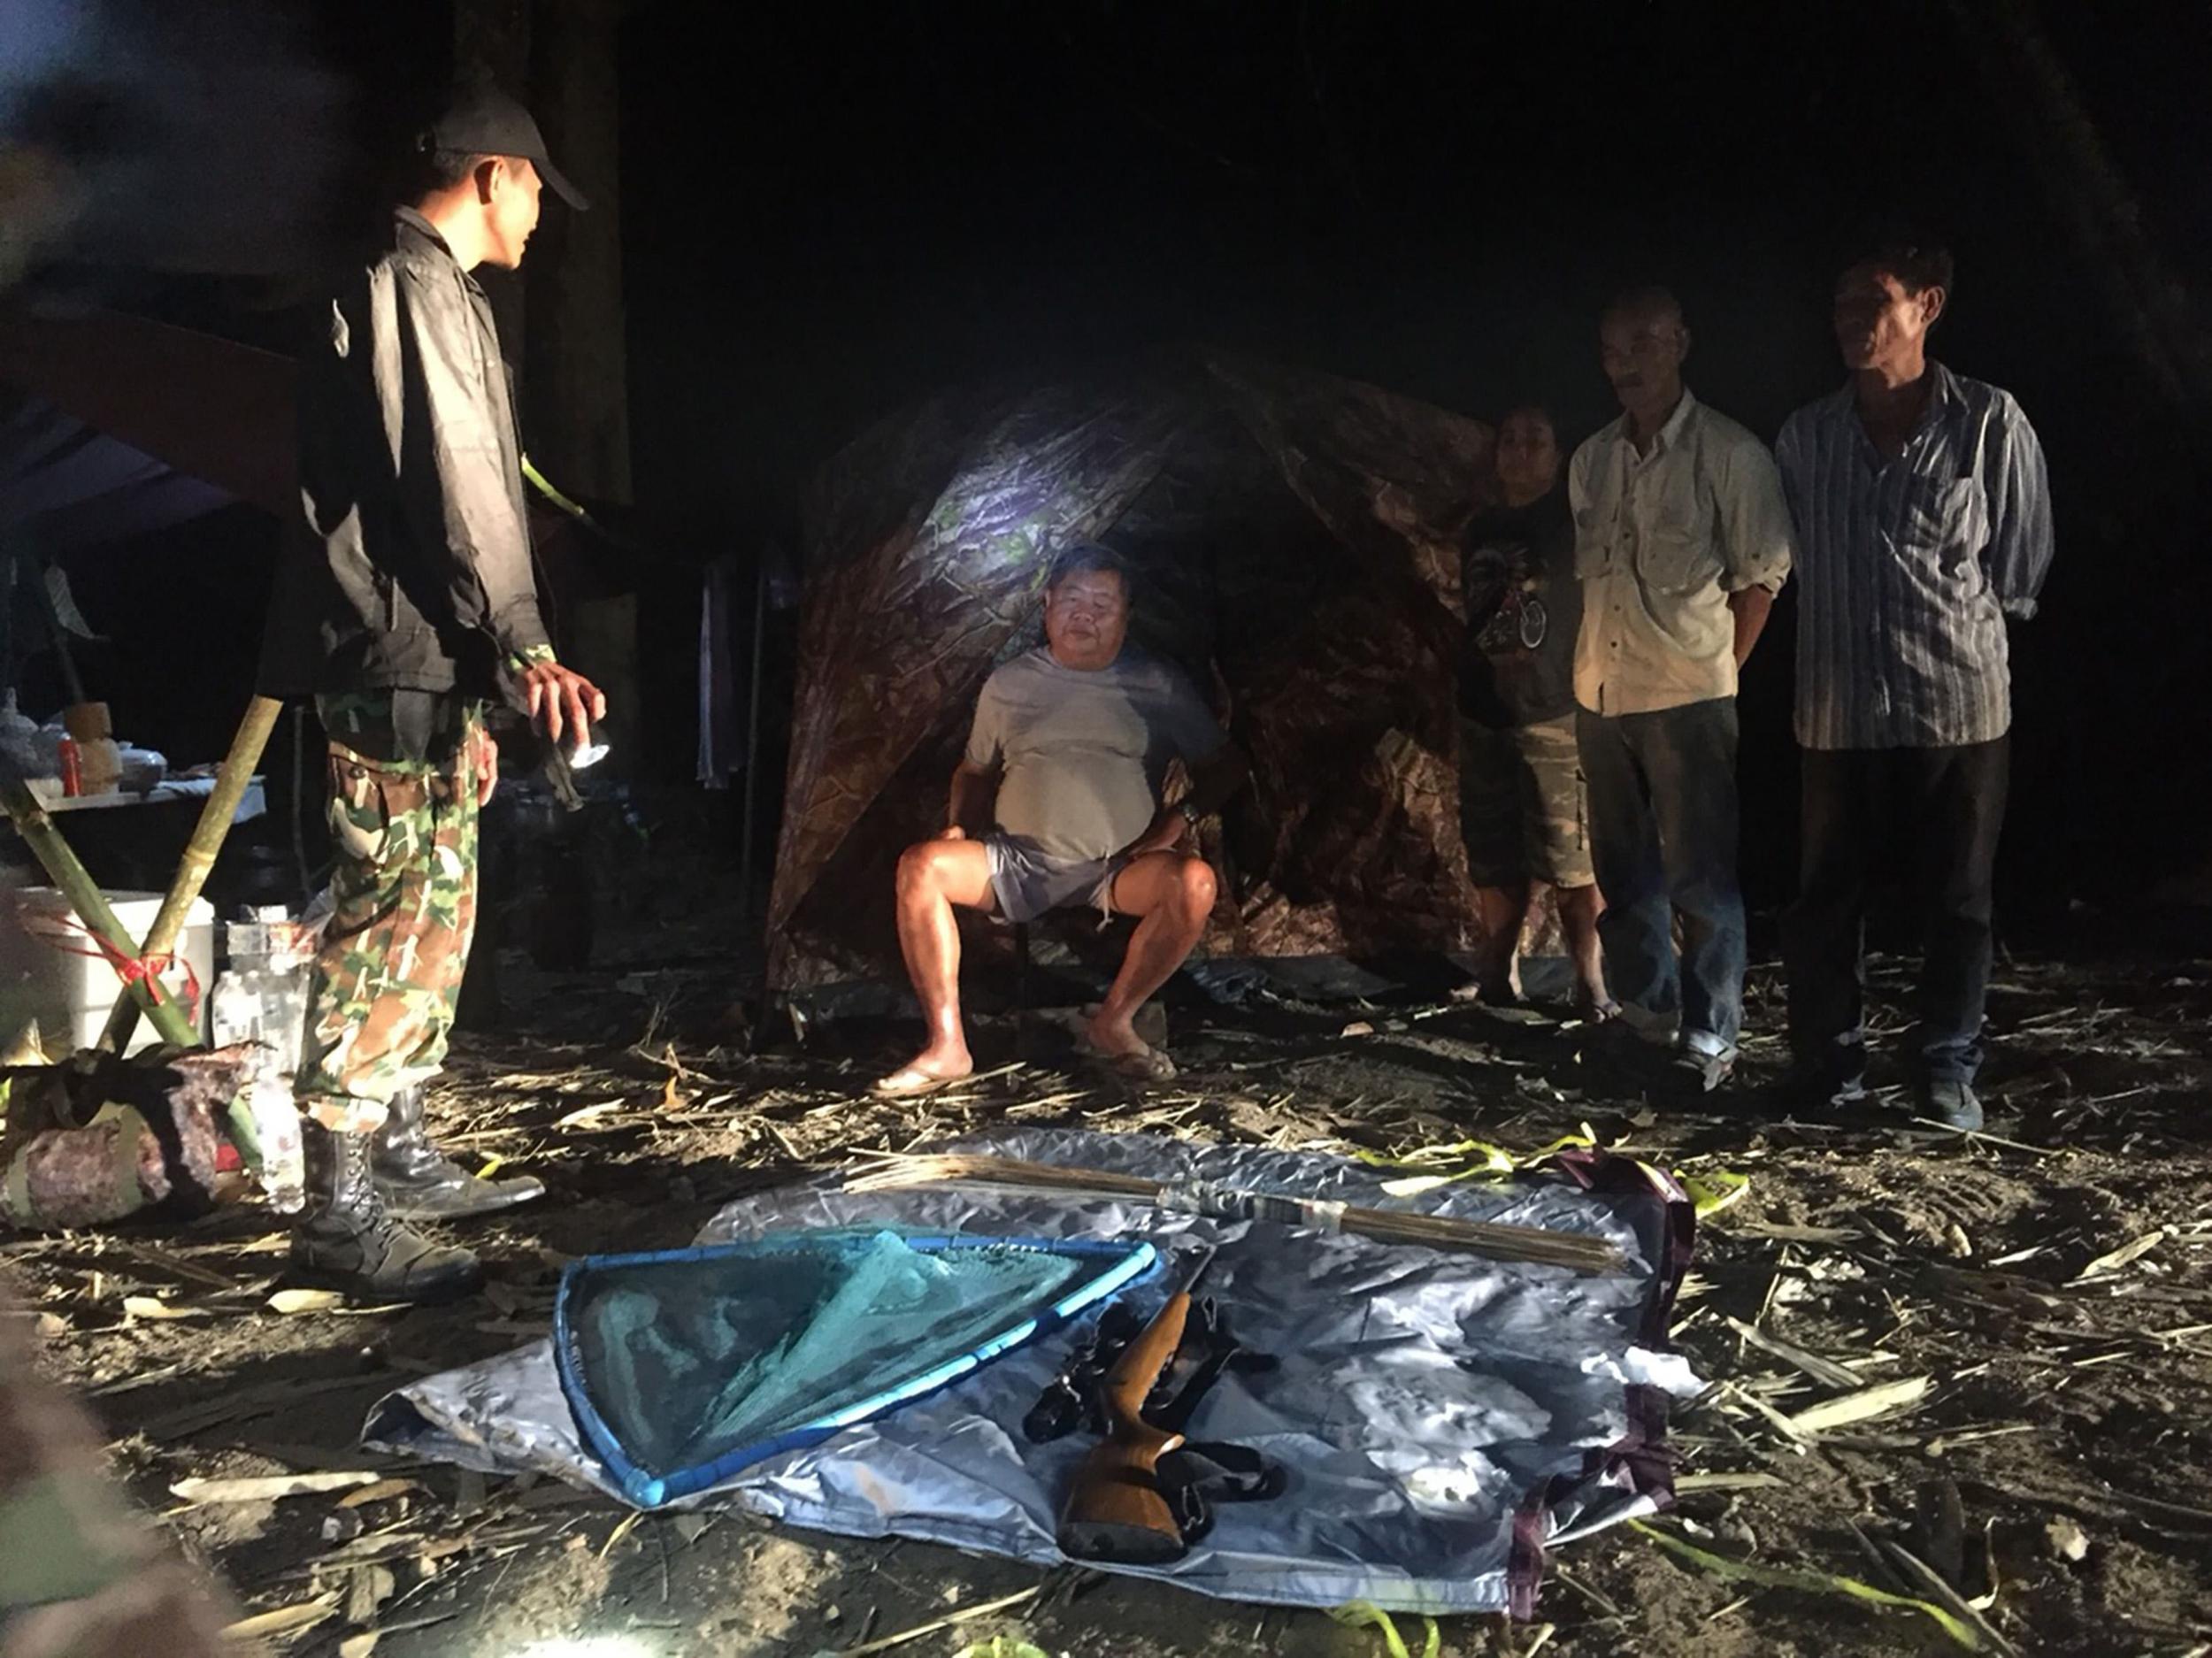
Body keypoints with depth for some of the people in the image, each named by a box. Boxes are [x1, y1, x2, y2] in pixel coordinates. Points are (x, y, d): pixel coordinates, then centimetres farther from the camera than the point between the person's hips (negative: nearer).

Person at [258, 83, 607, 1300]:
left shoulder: (428, 293, 23)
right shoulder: (416, 291, -9)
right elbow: (452, 489, -19)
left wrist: (476, 687, 24)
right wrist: (519, 650, -20)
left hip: (423, 671, 11)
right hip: (400, 669, -11)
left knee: (433, 923, 15)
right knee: (392, 931, -10)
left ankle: (400, 1157, 25)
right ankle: (339, 1213, -6)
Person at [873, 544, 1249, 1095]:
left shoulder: (1157, 686, 9)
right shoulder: (1008, 684, 14)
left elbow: (1225, 765, 12)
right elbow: (975, 771, 23)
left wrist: (1181, 817, -5)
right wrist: (958, 826, 3)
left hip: (1118, 867, -1)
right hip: (1016, 861, 1)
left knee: (1195, 882, -33)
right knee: (920, 867, -26)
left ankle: (1113, 1023, -13)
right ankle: (947, 1046, -22)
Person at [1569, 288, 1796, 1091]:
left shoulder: (1730, 453, -7)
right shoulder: (1591, 460, 10)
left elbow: (1762, 576, -3)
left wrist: (1717, 670, -1)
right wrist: (1591, 664, 10)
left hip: (1688, 699, -6)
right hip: (1600, 695, 6)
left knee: (1698, 876, -4)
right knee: (1625, 872, 14)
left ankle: (1710, 1039, 4)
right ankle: (1645, 1018, 26)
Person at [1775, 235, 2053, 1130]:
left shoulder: (1991, 422, -4)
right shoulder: (1805, 435, 3)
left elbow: (2022, 562, 5)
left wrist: (1956, 628, 8)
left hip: (1959, 703, -2)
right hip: (1839, 710, 2)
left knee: (1957, 902, 8)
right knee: (1825, 901, 7)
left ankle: (1947, 1074, 22)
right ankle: (1829, 1076, 21)